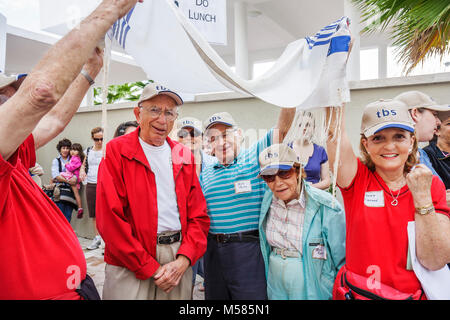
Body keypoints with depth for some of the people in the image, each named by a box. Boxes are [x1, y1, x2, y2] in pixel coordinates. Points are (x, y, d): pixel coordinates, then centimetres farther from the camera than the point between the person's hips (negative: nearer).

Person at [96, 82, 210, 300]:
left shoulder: (184, 157, 8)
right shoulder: (116, 151, -5)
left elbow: (198, 215, 6)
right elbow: (109, 218, -12)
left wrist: (183, 260, -8)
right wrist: (151, 268, -13)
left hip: (179, 262, 4)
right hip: (130, 265, -4)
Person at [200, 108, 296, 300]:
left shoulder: (254, 156, 1)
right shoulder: (206, 173, 14)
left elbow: (282, 129, -11)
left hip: (248, 247, -4)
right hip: (213, 249, 5)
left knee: (252, 295, 1)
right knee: (215, 295, 15)